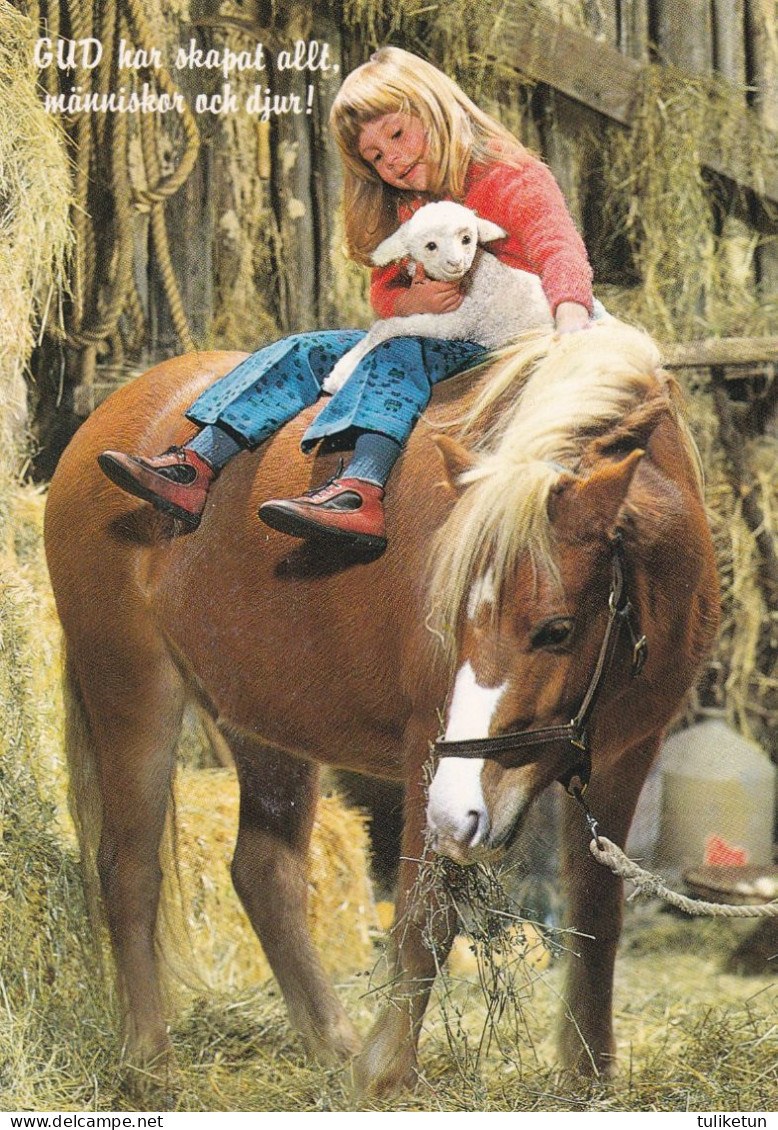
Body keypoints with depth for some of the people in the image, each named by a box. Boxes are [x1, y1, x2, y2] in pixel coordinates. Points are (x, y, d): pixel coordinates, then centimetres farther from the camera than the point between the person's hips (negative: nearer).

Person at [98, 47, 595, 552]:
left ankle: (362, 493, -58)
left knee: (398, 353, -35)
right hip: (431, 341, 8)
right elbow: (383, 291, 14)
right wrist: (409, 302, -13)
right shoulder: (406, 211, 16)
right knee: (302, 353, -4)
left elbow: (558, 247, -27)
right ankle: (193, 469, -16)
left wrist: (571, 321, -48)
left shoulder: (515, 179, -9)